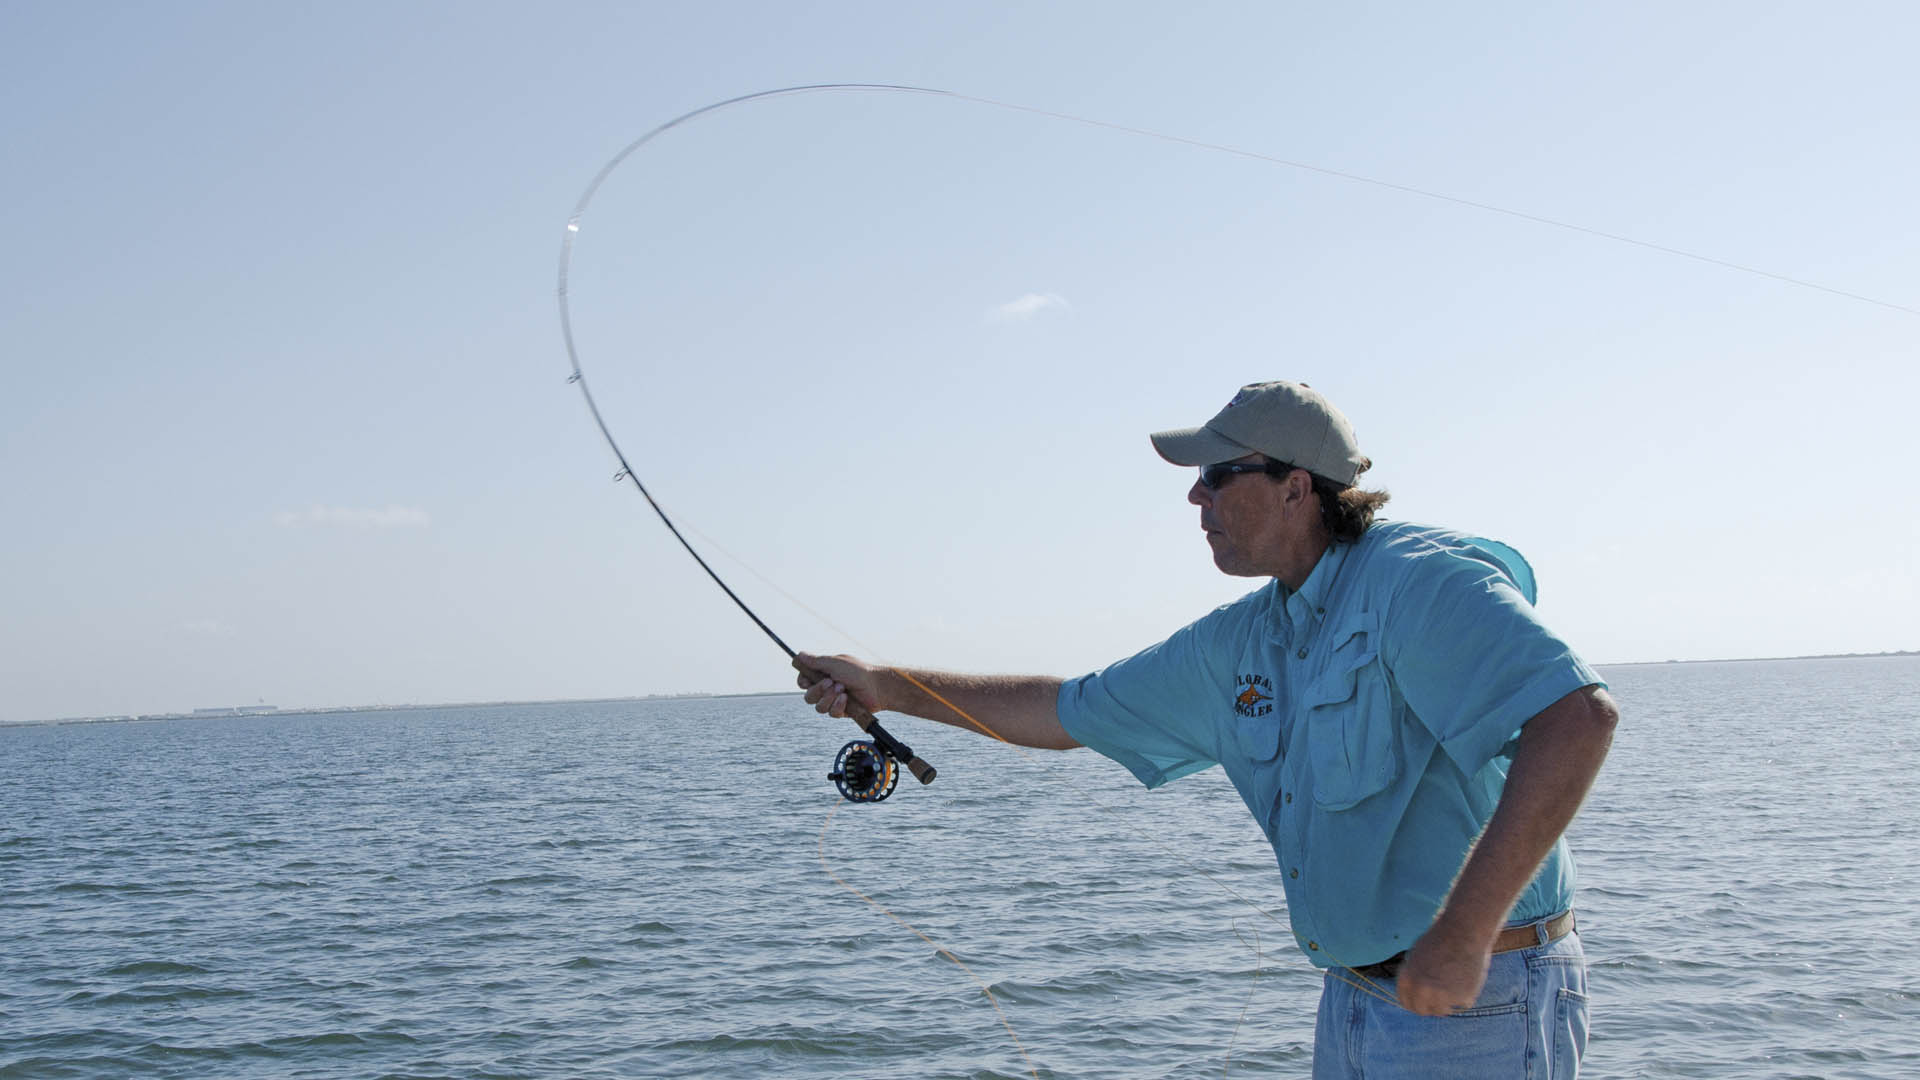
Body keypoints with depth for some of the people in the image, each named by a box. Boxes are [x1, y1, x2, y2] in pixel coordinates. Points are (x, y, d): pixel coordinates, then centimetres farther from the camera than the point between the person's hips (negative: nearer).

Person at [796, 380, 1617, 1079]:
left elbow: (1578, 718, -31)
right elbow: (1069, 713, 18)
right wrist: (888, 688, 16)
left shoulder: (1420, 586, -18)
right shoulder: (1241, 643, 9)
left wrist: (1463, 931, -33)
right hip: (1353, 1003, 9)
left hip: (1476, 1003, -8)